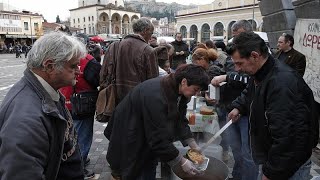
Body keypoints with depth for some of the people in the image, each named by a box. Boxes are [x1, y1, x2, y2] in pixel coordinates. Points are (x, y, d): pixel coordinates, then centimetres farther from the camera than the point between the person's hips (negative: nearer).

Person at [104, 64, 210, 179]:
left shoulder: (176, 90, -10)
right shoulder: (156, 96, -37)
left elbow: (180, 120, -1)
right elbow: (159, 137, -32)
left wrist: (193, 145, -9)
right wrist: (181, 162, -24)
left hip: (148, 136, 8)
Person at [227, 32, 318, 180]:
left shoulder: (282, 83, -31)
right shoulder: (259, 74, -1)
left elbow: (286, 136, -32)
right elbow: (249, 93, 24)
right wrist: (238, 107, 7)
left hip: (289, 165, -8)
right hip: (269, 154, 8)